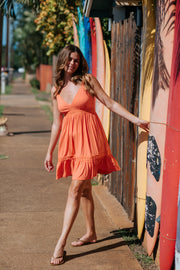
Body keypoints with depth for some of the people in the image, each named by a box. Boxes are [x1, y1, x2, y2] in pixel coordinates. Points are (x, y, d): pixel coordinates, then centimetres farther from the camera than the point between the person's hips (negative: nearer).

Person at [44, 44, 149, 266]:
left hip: (89, 136, -5)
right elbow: (57, 123, 15)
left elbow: (110, 103, 1)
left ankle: (61, 244, -9)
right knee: (84, 188, 13)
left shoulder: (88, 80, 0)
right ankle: (91, 233, 28)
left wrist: (135, 119, -5)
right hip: (70, 139, 5)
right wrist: (49, 152, 15)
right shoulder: (56, 90, 11)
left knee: (76, 189, -9)